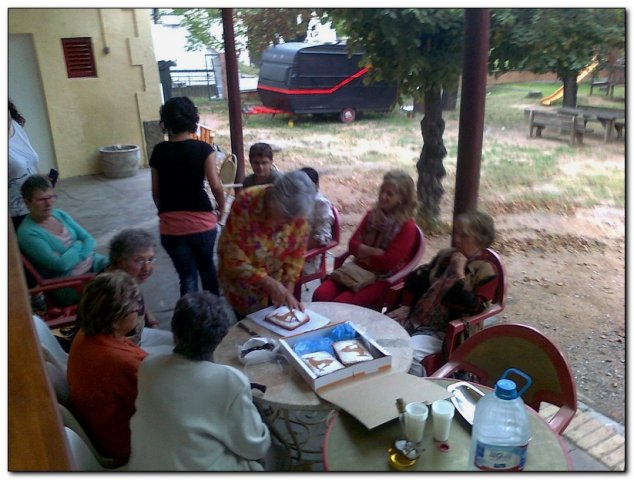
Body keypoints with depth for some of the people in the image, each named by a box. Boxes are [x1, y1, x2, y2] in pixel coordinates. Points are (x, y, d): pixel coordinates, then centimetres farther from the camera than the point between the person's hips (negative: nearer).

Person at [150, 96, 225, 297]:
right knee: (207, 267, 23)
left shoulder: (159, 151, 1)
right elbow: (216, 185, -13)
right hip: (201, 221, 0)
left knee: (187, 276, 11)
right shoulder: (203, 148, -6)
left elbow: (156, 192, 6)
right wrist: (222, 207, 5)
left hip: (170, 225, 1)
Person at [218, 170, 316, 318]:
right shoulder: (245, 204, -31)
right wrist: (269, 283, -32)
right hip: (242, 281, -3)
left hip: (274, 282, 3)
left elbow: (296, 255, -7)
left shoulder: (298, 210, -20)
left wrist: (288, 291, -15)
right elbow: (234, 259, -27)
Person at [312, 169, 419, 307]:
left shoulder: (407, 227, -11)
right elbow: (352, 244, 3)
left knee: (339, 304, -26)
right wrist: (374, 252, -13)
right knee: (320, 295, -18)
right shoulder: (372, 214, 8)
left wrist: (363, 253, -5)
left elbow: (388, 262, -15)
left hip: (381, 279, -5)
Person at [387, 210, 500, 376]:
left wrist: (459, 273, -17)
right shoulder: (445, 255, 11)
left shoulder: (486, 271, -6)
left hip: (442, 330, -6)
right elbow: (417, 279, 17)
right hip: (414, 317, 7)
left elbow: (473, 307, -19)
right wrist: (405, 306, 6)